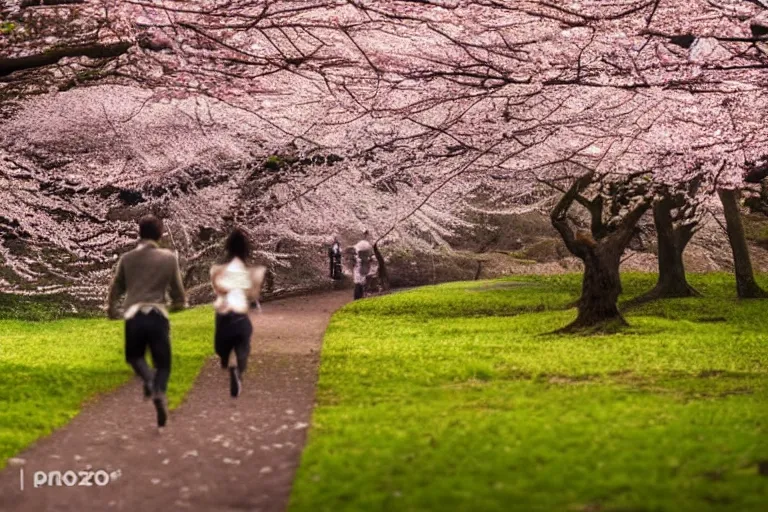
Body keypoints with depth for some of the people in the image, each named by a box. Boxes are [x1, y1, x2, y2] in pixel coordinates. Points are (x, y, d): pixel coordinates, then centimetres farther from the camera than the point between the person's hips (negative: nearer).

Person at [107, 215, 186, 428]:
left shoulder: (127, 259, 5)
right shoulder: (169, 258, 2)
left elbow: (116, 289, 14)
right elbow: (178, 292, 8)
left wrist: (111, 309, 33)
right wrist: (178, 303, 32)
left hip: (134, 316, 1)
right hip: (158, 316, -1)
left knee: (135, 356, 23)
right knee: (162, 364, 9)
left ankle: (148, 379, -9)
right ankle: (160, 392, -21)